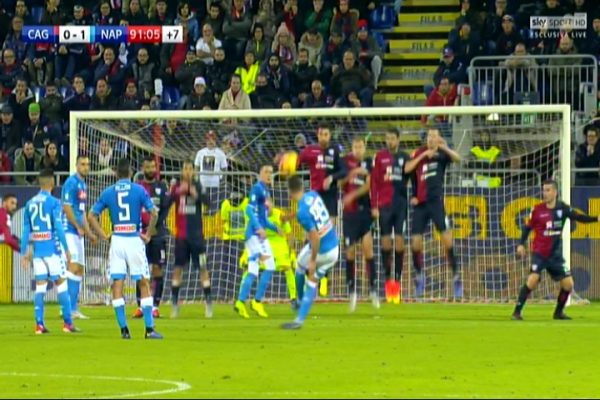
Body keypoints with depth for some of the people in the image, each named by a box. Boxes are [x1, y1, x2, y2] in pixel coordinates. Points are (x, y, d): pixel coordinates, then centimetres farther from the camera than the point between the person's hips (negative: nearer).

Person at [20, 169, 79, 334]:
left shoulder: (30, 203, 9)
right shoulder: (53, 202, -7)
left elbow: (26, 230, 9)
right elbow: (58, 227, -13)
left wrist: (24, 253, 13)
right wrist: (66, 249, -9)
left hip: (37, 250, 5)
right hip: (52, 249, -5)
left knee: (40, 285, 5)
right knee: (61, 283, 2)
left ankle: (39, 324, 0)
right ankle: (67, 323, 1)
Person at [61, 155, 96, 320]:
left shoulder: (83, 184, 17)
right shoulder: (71, 183, -11)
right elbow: (66, 207, -16)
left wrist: (88, 232, 20)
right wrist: (78, 227, -13)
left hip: (79, 233, 10)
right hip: (69, 230, -10)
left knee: (79, 270, 9)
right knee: (73, 267, -16)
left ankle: (74, 308, 12)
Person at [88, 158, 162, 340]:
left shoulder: (108, 192, 5)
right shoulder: (138, 190, -2)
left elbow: (92, 216, 4)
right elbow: (154, 213, -9)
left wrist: (103, 235, 7)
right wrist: (148, 235, 1)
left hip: (116, 241, 2)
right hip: (134, 240, -2)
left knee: (117, 285, 4)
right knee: (144, 284, 4)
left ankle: (124, 329, -1)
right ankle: (149, 329, 0)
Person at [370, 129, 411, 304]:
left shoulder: (405, 157, 7)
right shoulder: (380, 157, 3)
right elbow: (374, 181, 1)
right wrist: (374, 206, -4)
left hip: (400, 203, 1)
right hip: (384, 204, -1)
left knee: (399, 241, -3)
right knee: (385, 241, 0)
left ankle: (397, 280, 2)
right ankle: (388, 278, 9)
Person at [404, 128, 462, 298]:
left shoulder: (442, 153, 1)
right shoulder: (420, 153, 10)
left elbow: (457, 158, -20)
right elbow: (407, 169, -4)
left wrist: (444, 148, -37)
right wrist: (423, 155, -11)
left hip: (436, 201, -3)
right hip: (420, 203, 3)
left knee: (447, 238, -14)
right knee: (416, 243, 1)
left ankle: (456, 277, -9)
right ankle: (419, 275, 23)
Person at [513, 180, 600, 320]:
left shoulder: (562, 208, -1)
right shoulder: (537, 210, -7)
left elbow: (578, 217, 2)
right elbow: (528, 227, 1)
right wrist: (521, 244, -9)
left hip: (556, 254, 4)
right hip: (539, 253, -4)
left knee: (568, 284, 1)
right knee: (533, 279, -24)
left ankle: (559, 312, 21)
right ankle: (517, 311, -17)